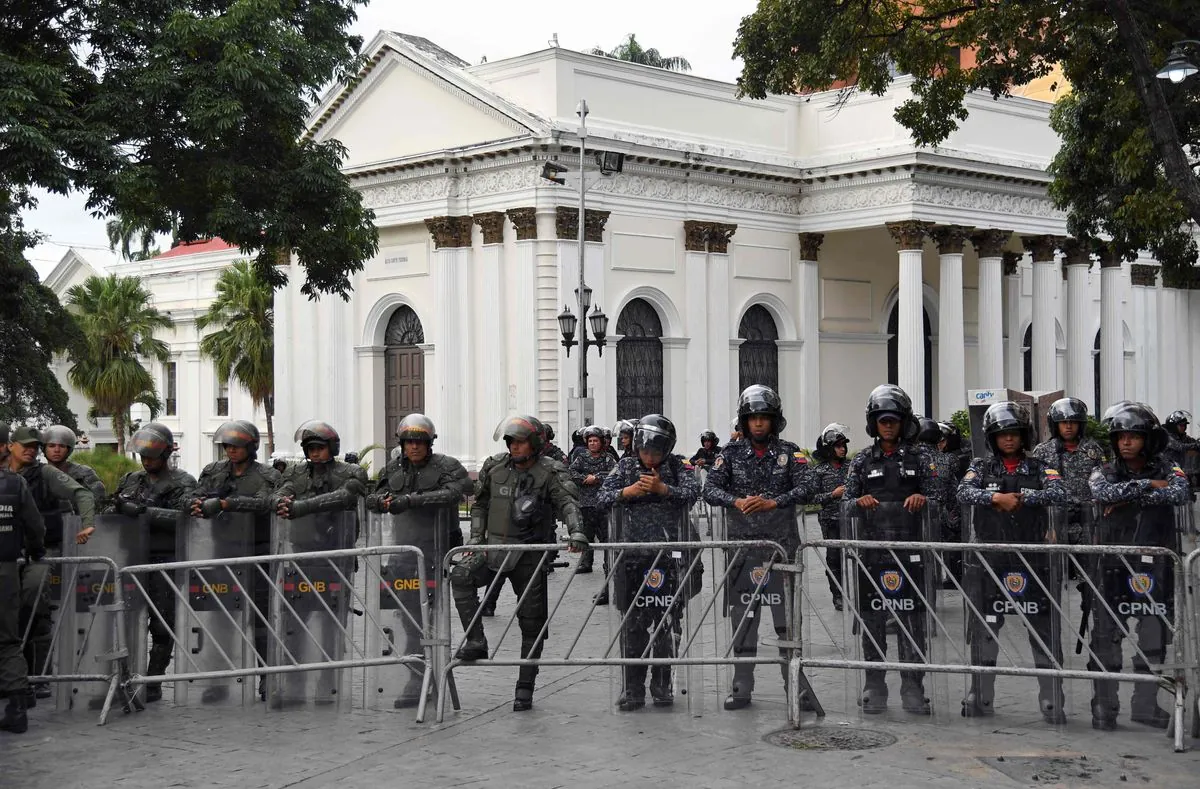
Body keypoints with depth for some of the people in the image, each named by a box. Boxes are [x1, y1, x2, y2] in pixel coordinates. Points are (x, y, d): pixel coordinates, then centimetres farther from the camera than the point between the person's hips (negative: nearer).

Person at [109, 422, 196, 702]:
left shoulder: (182, 482, 0)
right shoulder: (130, 480, 17)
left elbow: (183, 517, -16)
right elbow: (111, 511, 22)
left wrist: (143, 510, -21)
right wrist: (117, 508, -1)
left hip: (166, 560, -4)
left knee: (162, 625, -1)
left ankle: (154, 682, 6)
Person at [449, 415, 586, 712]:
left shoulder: (547, 473, -6)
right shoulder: (494, 468, 5)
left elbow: (567, 502, -18)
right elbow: (480, 505, 16)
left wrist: (576, 531, -36)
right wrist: (475, 541, 7)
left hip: (529, 553, -2)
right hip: (494, 548, 2)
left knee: (532, 622, 2)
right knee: (461, 575, -27)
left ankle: (525, 688, 13)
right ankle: (475, 642, -21)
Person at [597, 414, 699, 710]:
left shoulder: (678, 467, 5)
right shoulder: (626, 467, 10)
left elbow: (692, 493, -10)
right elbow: (603, 496, 3)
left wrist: (663, 489, -22)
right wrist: (627, 492, -13)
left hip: (668, 554, -1)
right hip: (632, 555, 2)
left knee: (665, 621, 2)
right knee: (632, 624, 2)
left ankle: (662, 685, 13)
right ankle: (632, 689, 7)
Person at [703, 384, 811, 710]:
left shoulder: (789, 452, 3)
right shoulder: (731, 453, 6)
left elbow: (805, 488, -8)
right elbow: (710, 489, -1)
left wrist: (773, 503, -21)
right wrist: (737, 502, -18)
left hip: (782, 544, -1)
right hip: (742, 544, 1)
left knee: (788, 616, 0)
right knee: (742, 615, 5)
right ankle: (742, 686, 12)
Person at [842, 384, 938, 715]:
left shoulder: (919, 457, 9)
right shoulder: (863, 460, 11)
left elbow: (935, 497, 4)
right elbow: (846, 505, 8)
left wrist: (922, 498, -17)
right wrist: (859, 501, -13)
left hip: (910, 548, -1)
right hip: (872, 549, 1)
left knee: (912, 617, -1)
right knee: (872, 617, 2)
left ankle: (912, 688, 5)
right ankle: (874, 688, 9)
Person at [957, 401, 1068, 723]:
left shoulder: (1040, 468, 6)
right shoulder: (982, 467, 9)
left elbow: (1060, 494, -12)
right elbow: (964, 493, -10)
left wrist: (1020, 497, -18)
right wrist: (996, 497, -23)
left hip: (1034, 560, -1)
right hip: (989, 560, 1)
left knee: (1045, 633, -1)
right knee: (983, 630, 7)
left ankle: (1052, 702, 4)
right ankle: (980, 698, 16)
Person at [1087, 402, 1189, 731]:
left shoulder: (1166, 469, 6)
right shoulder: (1105, 471, 6)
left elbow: (1180, 494, -16)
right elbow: (1102, 493, -17)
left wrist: (1127, 498, -16)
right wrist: (1147, 485, -15)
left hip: (1155, 566, 0)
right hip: (1112, 565, 0)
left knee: (1154, 638, 5)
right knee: (1106, 636, -1)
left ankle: (1145, 704, 18)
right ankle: (1104, 706, 7)